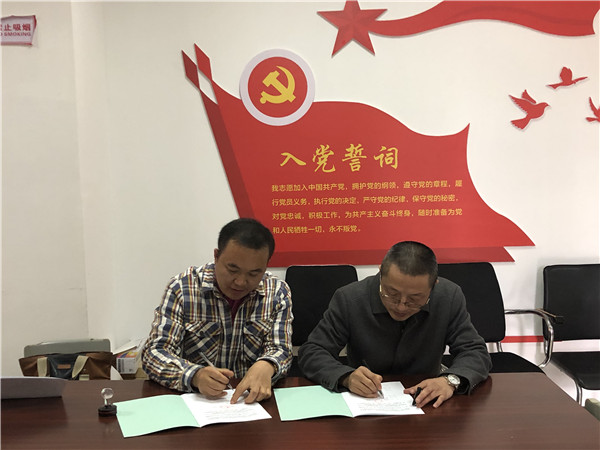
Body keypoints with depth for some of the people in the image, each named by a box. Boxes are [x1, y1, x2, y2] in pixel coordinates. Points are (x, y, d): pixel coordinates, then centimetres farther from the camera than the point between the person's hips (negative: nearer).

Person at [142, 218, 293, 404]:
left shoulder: (278, 292, -1)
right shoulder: (182, 288, -7)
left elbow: (280, 350, -2)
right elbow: (154, 353, -10)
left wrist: (265, 366, -27)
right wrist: (195, 376, -30)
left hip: (252, 400, 1)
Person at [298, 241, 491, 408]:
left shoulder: (450, 297, -9)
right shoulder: (349, 299, -13)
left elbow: (476, 352, -2)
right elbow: (311, 352, -9)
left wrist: (450, 380, -23)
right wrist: (346, 377, -28)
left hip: (424, 401, 1)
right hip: (365, 403, -1)